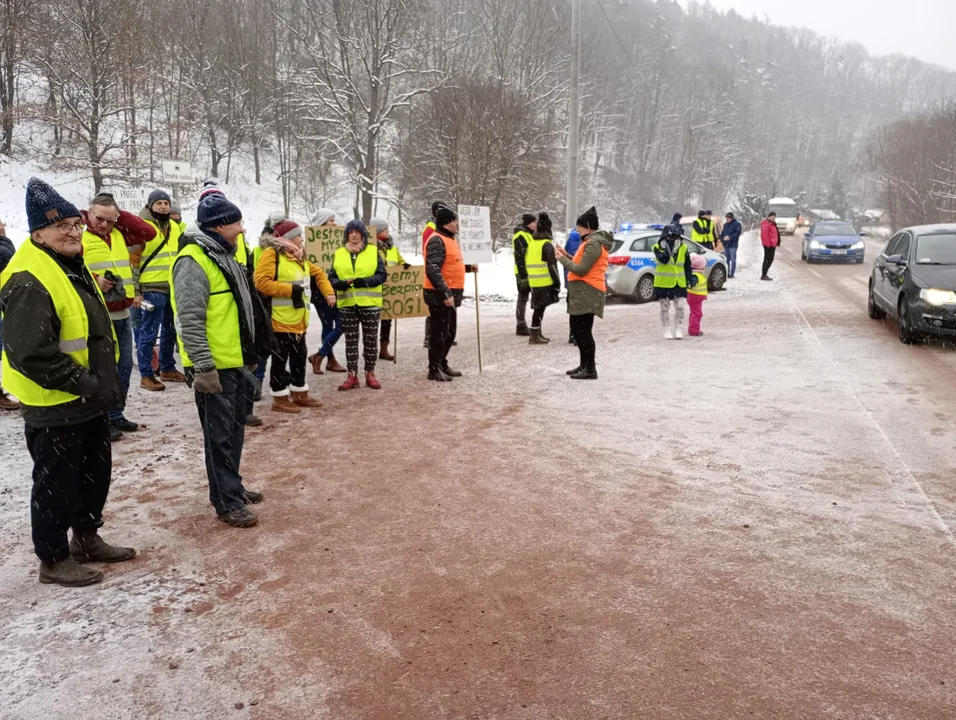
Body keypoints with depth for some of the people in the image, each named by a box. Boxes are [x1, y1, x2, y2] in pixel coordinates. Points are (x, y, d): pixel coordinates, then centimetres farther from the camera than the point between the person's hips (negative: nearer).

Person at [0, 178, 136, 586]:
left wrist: (103, 382, 12)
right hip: (54, 407, -9)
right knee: (57, 485, 6)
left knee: (96, 473, 21)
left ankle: (87, 539, 38)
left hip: (90, 400, 10)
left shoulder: (74, 267, 9)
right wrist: (84, 383, -23)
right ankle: (53, 560, 22)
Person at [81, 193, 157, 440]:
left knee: (124, 367, 13)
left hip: (122, 314, 7)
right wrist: (93, 280, -24)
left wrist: (120, 216, 3)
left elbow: (149, 232, 8)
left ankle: (116, 415, 26)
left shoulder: (120, 234, 11)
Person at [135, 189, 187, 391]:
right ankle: (146, 375, 3)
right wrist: (136, 290, -14)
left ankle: (167, 368, 28)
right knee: (149, 333, -3)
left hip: (173, 287, 7)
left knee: (170, 331, 16)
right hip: (152, 289, -7)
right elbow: (133, 261, -10)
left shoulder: (174, 226, 14)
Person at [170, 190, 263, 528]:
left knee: (234, 431, 18)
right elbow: (190, 320, -22)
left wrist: (249, 355, 23)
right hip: (213, 368, -10)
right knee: (220, 435, -1)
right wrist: (203, 367, -25)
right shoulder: (193, 261, -17)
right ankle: (227, 503, 9)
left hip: (235, 363, 10)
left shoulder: (224, 256, 15)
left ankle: (231, 487, 32)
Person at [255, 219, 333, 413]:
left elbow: (318, 273, 24)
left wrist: (328, 292, 9)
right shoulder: (271, 254, -14)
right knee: (280, 358, 0)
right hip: (281, 319, -9)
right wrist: (290, 289, -20)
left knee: (299, 356, 16)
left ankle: (300, 394, 28)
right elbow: (262, 283, -23)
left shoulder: (299, 257, 15)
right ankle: (280, 399, 9)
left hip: (298, 319, 9)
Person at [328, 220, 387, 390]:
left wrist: (364, 282, -19)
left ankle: (370, 374, 14)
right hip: (347, 304, 2)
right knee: (350, 340, 4)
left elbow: (382, 275, -3)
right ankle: (352, 375, 10)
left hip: (370, 303, -2)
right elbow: (331, 277, 9)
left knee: (371, 339, 4)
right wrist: (339, 284, -14)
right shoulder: (339, 254, 9)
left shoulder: (373, 251, 2)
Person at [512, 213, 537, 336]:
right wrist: (523, 275, -22)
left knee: (524, 298, 12)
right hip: (523, 273, -9)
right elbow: (519, 258, -19)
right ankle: (521, 327, 0)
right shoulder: (520, 236, -14)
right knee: (523, 298, -5)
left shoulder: (529, 234, 17)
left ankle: (523, 325, 18)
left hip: (530, 272, 9)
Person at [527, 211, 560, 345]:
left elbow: (527, 261, 17)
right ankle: (534, 336, -4)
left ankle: (537, 333, 20)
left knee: (538, 307, 14)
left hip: (534, 281, 8)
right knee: (540, 308, -5)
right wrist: (557, 282, -9)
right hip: (544, 281, -8)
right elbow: (552, 265, -14)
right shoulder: (547, 244, -11)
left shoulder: (532, 242, 14)